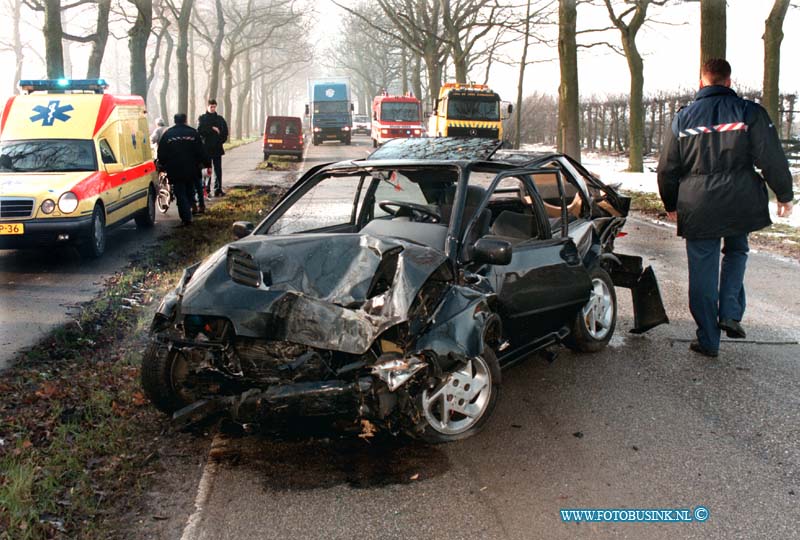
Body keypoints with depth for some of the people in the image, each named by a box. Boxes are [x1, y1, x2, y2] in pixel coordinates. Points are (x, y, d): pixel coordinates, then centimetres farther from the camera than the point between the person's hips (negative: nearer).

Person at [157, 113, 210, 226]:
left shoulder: (167, 134, 0)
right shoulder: (193, 132, 1)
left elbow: (161, 153, 3)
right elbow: (201, 151, -1)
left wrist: (162, 165, 17)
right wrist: (207, 164, 5)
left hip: (175, 170, -1)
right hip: (191, 170, 1)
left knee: (180, 194, 1)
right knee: (189, 192, 18)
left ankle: (186, 218, -7)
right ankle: (187, 214, 20)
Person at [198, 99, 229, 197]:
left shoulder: (220, 118, 11)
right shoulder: (202, 118, 4)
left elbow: (225, 131, 10)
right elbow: (200, 130, -10)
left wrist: (221, 140, -2)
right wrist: (212, 128, -13)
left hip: (217, 147, 2)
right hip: (206, 147, -2)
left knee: (218, 169, 2)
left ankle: (218, 190, 5)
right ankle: (206, 190, 2)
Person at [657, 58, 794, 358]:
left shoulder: (683, 118, 4)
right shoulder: (750, 112, -2)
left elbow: (667, 169, 9)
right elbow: (772, 159, -4)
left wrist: (671, 205, 23)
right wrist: (784, 194, 10)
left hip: (698, 209, 0)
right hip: (740, 204, 0)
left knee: (702, 272, 7)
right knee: (736, 251, 26)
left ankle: (708, 341, 12)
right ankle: (730, 313, 10)